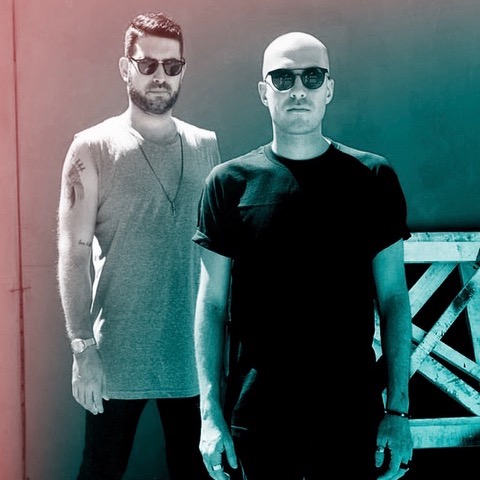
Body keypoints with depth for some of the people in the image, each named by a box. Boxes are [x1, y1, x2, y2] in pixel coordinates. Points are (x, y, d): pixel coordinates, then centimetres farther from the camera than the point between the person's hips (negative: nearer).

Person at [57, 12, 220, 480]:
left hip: (192, 350, 3)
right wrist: (82, 348, -11)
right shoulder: (92, 148, -4)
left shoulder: (206, 146, 6)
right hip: (118, 354, -3)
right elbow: (74, 253, -6)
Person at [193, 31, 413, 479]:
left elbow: (393, 298, 2)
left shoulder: (373, 179, 1)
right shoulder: (230, 183, 0)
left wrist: (398, 412, -3)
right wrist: (210, 414, -4)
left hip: (352, 418, 1)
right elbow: (212, 303, 1)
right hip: (255, 421, 0)